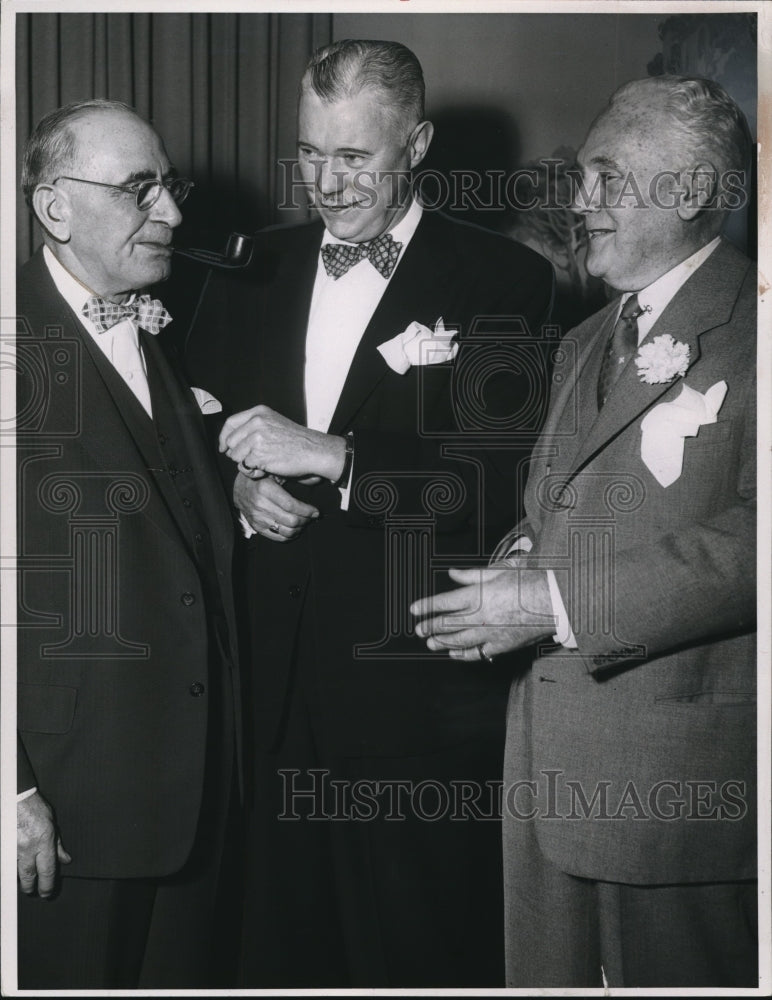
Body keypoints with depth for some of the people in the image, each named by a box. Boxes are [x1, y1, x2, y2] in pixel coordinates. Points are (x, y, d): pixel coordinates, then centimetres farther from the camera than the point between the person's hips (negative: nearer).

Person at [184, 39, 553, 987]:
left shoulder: (501, 284, -6)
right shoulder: (255, 271, 10)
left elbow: (506, 479, -17)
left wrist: (329, 454, -20)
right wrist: (235, 484, -4)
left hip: (418, 688, -4)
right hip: (271, 682, 5)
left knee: (421, 947, 8)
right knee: (282, 933, 15)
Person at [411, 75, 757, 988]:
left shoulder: (747, 333, -11)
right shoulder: (589, 341, 18)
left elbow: (752, 538, -22)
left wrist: (561, 602, -20)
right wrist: (514, 574, 0)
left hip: (683, 772, -8)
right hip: (548, 766, 8)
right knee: (544, 974, 17)